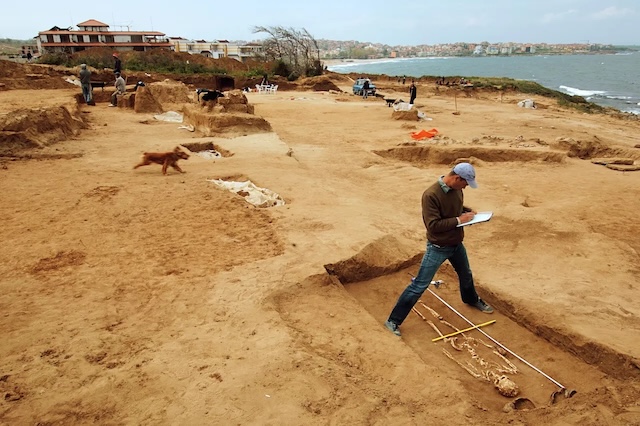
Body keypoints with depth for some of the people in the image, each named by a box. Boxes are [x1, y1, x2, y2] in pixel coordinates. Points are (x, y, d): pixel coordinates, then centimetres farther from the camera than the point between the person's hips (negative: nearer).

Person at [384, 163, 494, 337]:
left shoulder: (456, 189, -4)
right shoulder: (431, 195, -29)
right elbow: (433, 225, -31)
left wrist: (468, 211, -4)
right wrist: (459, 220, -26)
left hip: (456, 244, 8)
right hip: (438, 247, -8)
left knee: (466, 274, 30)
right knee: (419, 285, -5)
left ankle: (472, 300, 62)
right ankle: (393, 321, 4)